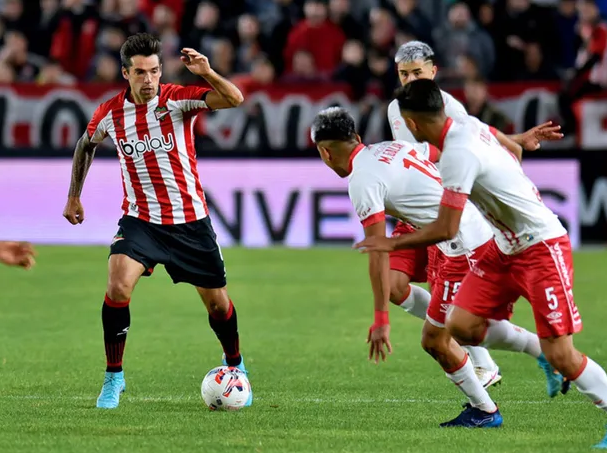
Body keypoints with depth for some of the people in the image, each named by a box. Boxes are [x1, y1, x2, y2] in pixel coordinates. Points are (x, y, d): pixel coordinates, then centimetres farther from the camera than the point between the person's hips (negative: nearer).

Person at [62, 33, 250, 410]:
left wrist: (207, 73, -42)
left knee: (217, 302, 8)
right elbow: (87, 144, 18)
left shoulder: (178, 100, -12)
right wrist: (74, 196, 18)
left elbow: (235, 99, -26)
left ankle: (235, 366, 36)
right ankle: (114, 378, -7)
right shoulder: (110, 114, -5)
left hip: (190, 220, 0)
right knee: (118, 287, -22)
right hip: (140, 220, 1)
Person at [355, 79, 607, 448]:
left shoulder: (458, 155, -26)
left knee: (561, 357, -10)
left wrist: (393, 244, -11)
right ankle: (542, 352, 16)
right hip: (506, 247, 9)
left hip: (541, 248, -9)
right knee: (462, 325, 1)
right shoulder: (469, 125, 0)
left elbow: (446, 230, -24)